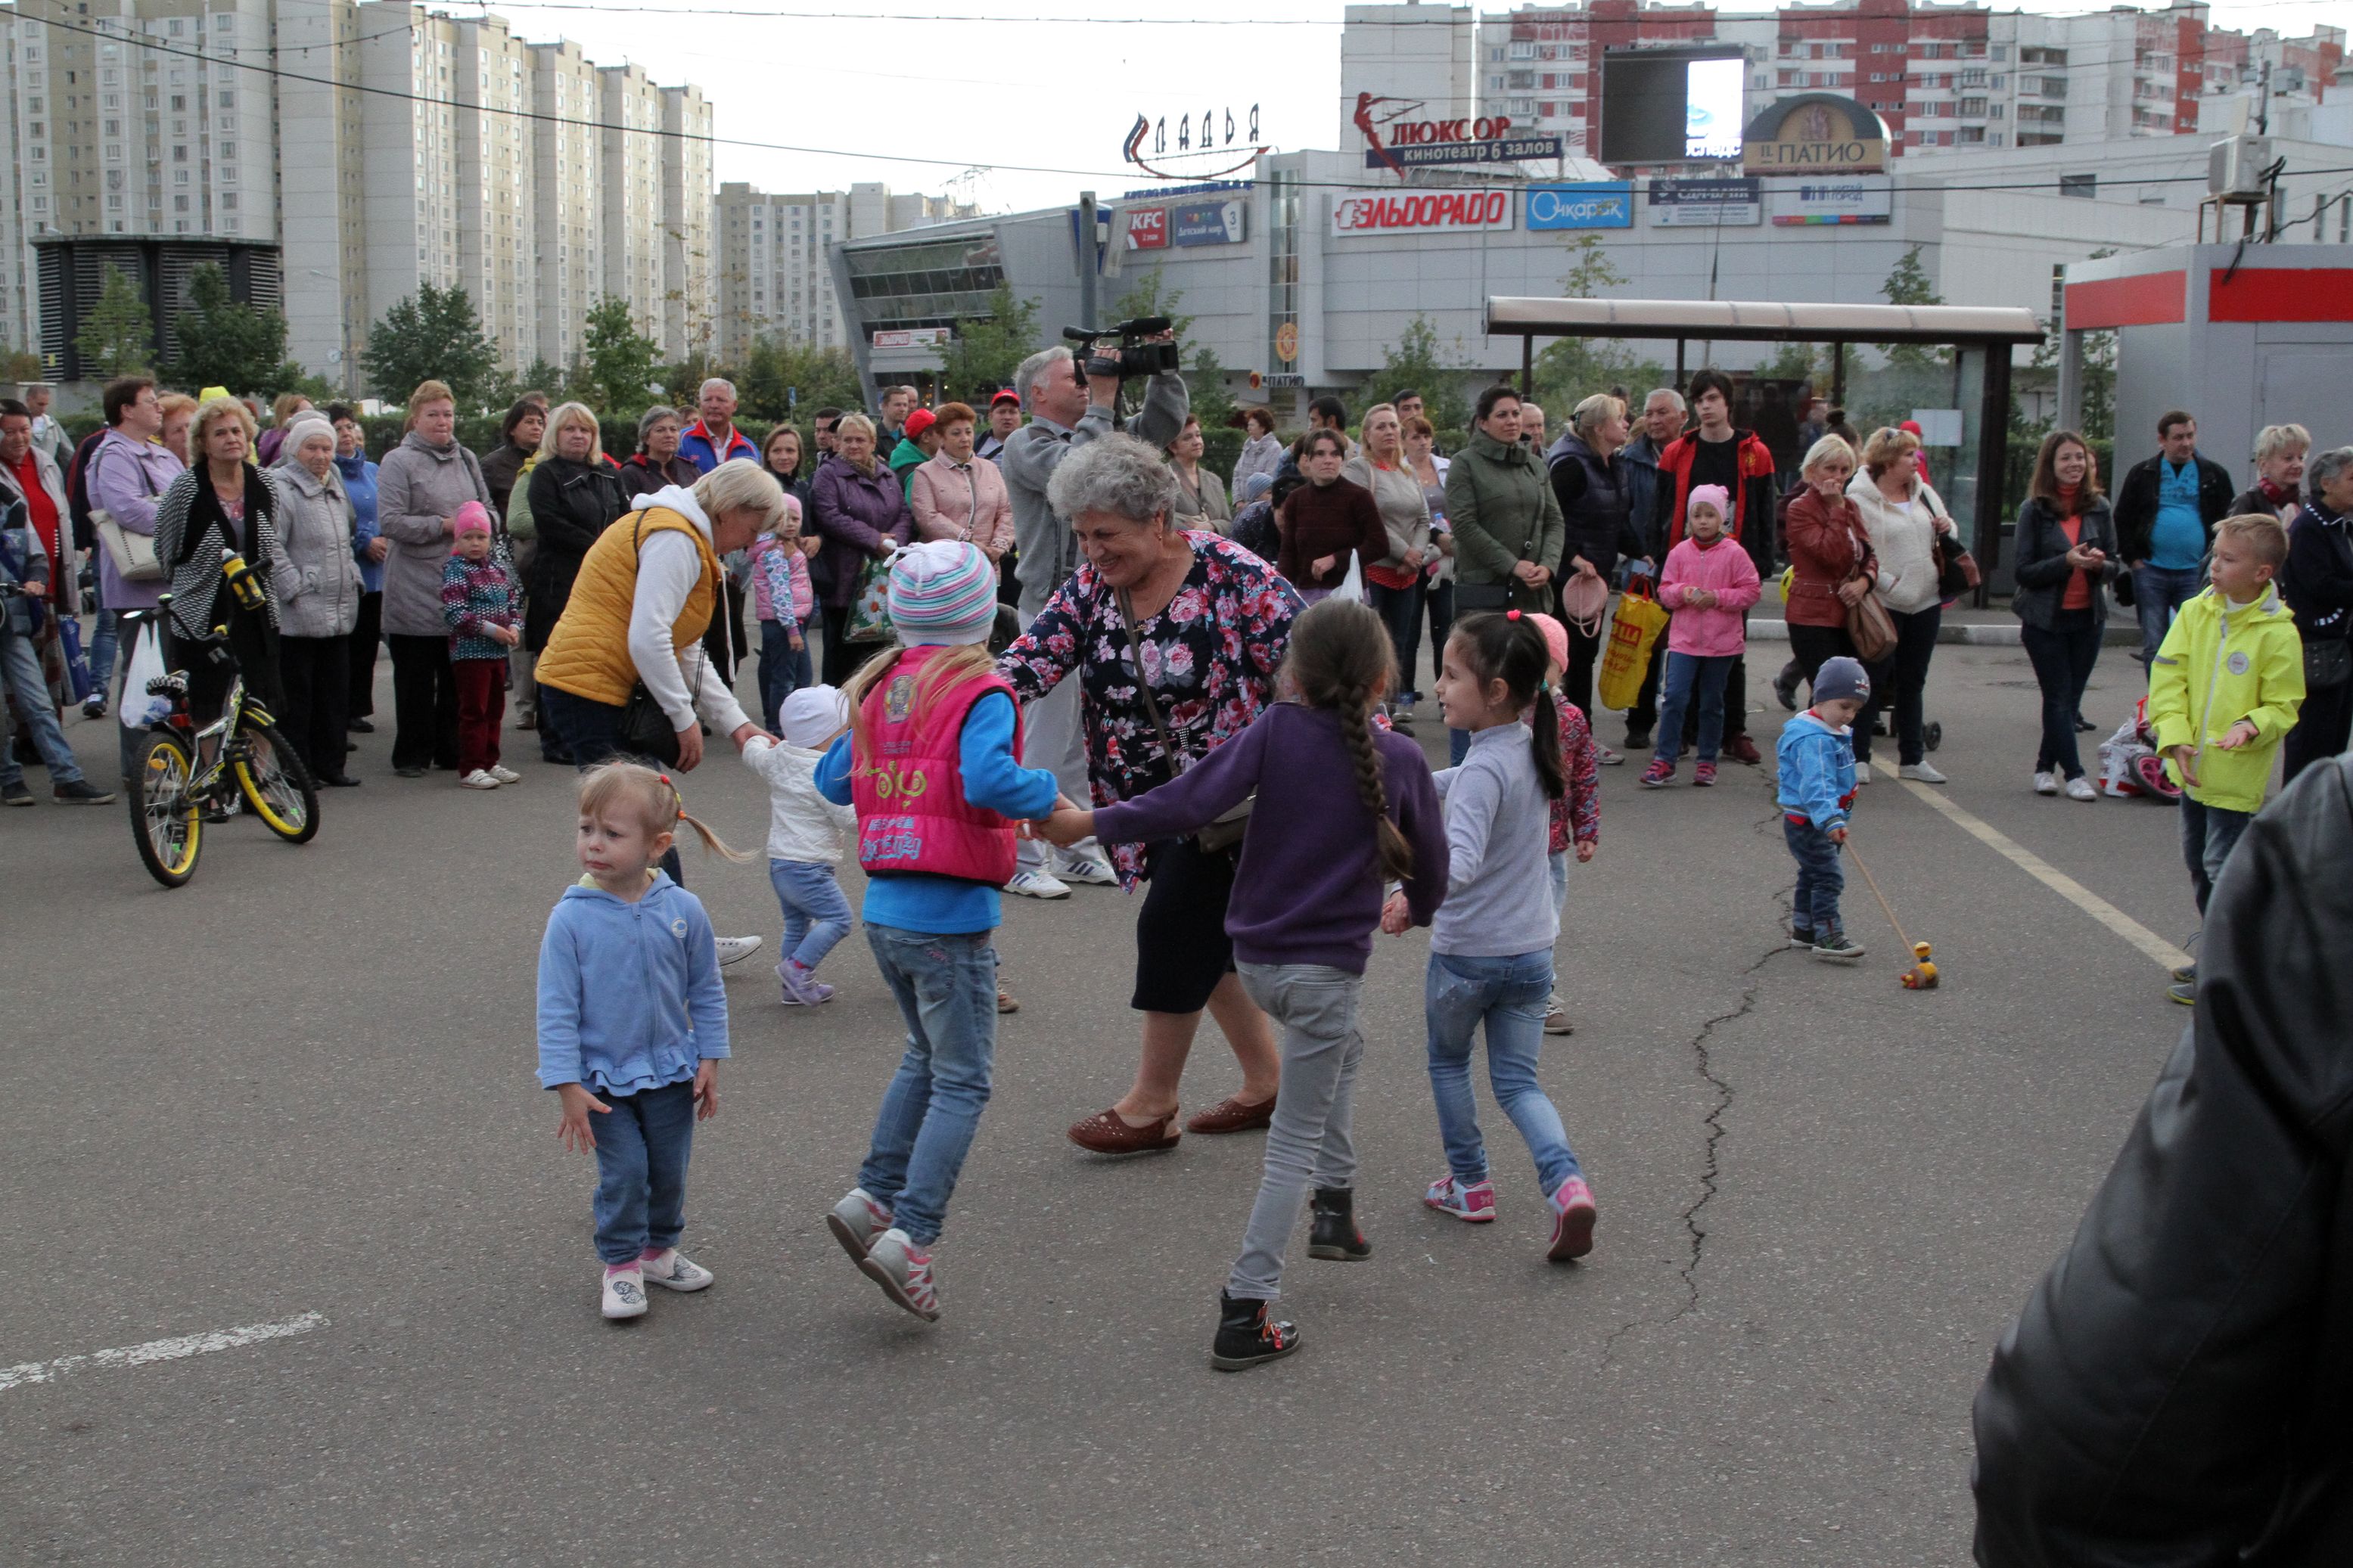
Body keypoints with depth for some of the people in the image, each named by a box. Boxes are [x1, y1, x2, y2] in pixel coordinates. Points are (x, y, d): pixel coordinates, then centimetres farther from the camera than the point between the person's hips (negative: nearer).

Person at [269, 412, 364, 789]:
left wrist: (353, 579, 17)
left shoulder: (334, 483, 17)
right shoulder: (281, 488, -10)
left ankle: (328, 764, 20)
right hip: (297, 615, -8)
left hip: (339, 612, 8)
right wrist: (297, 589, -17)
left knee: (335, 692, 11)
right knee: (296, 695, -2)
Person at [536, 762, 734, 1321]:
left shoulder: (682, 909, -9)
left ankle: (660, 1250, 35)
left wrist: (709, 1060, 2)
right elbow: (557, 1008, -12)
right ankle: (620, 1266, 14)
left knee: (670, 1170, 13)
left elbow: (707, 992, 3)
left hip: (671, 1072, 3)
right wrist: (568, 1086, -15)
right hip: (603, 1079, -3)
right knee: (624, 1173, -6)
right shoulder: (571, 918, -16)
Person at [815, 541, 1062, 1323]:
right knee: (962, 1082, 1)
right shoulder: (980, 693, -11)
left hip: (883, 908, 7)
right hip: (950, 915, -7)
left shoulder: (881, 689, 8)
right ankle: (909, 1236, -7)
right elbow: (988, 779, -28)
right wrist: (1045, 792, -11)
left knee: (927, 1057, 25)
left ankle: (873, 1196, 21)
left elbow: (833, 779, 16)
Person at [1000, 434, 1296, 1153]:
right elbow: (1031, 661, -11)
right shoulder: (1090, 587, -2)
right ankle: (1265, 1082, 28)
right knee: (1208, 936, 12)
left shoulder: (1230, 574, -18)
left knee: (1174, 926, -6)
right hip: (1154, 799, 7)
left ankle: (1153, 1104, 9)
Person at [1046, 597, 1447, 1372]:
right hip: (1326, 967, -3)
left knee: (1344, 1045, 34)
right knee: (1294, 1144, 4)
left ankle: (1335, 1205, 38)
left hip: (1257, 958, 3)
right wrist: (1419, 909, 29)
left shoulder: (1277, 732, -7)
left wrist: (1088, 823, -7)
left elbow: (1188, 803, -16)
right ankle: (1245, 1313, 1)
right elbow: (1430, 861, 6)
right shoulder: (1402, 761, -5)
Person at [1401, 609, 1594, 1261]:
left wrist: (1413, 900, -48)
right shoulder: (1530, 749, 2)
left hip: (1466, 954, -7)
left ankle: (1470, 1184, 27)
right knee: (1518, 1082, 11)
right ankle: (1567, 1182, -10)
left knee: (1448, 1063, 19)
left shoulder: (1484, 770, -24)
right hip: (1531, 951, 7)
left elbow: (1461, 861, -39)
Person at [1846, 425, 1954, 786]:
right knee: (1874, 681, -1)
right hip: (1883, 604, -7)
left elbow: (1945, 534, 23)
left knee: (1912, 682, 14)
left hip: (1925, 601, 7)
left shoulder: (1923, 492, 11)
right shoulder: (1860, 499, -11)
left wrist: (1947, 528, 1)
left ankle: (1912, 758, 23)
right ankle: (1858, 758, 7)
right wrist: (1888, 582, -20)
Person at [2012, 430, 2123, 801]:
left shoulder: (2099, 508, 3)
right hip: (2045, 618, -3)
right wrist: (2066, 561, -23)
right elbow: (2024, 571, -10)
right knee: (2060, 698, -2)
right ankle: (2073, 773, 2)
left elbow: (2115, 568, 6)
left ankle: (2045, 767, 20)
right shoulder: (2034, 510, -6)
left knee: (2070, 698, 8)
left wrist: (2100, 564, -17)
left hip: (2088, 617, 3)